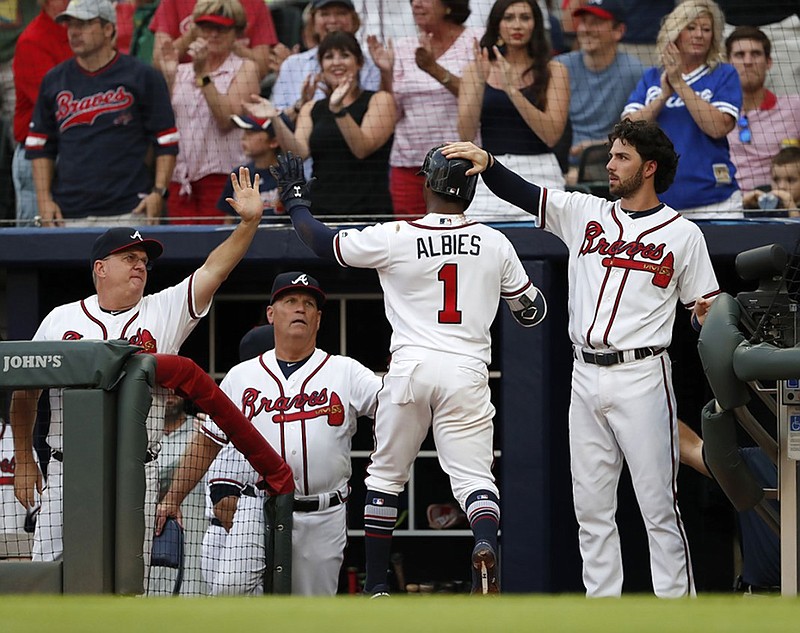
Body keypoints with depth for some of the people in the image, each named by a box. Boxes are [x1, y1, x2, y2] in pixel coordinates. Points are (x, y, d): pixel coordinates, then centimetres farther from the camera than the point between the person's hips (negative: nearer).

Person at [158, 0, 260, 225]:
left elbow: (227, 118, -11)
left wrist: (202, 74, -14)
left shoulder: (244, 69, 4)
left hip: (223, 177, -4)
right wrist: (168, 77, 1)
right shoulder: (182, 72, 18)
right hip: (181, 181, 4)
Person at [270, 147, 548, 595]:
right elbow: (533, 310, 17)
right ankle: (487, 545, -33)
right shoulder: (495, 244, 5)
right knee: (474, 476, -1)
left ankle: (377, 586, 14)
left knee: (386, 475, 14)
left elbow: (324, 243, 8)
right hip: (468, 372, 1)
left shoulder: (395, 238, -4)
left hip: (410, 368, -1)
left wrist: (296, 200, 26)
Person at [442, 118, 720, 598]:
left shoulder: (683, 234, 1)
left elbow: (707, 311, 3)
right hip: (586, 378, 5)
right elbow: (520, 193, 6)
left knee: (659, 506, -6)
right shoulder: (584, 214, 11)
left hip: (642, 376, -5)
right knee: (591, 507, 7)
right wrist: (486, 162, -12)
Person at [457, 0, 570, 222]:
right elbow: (466, 135, 1)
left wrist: (511, 88, -14)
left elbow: (551, 135, -7)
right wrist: (480, 82, -11)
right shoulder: (476, 70, 10)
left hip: (539, 176, -1)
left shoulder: (554, 72, 5)